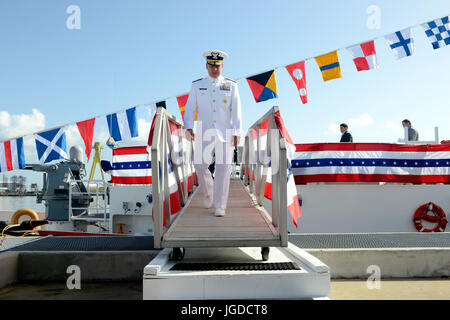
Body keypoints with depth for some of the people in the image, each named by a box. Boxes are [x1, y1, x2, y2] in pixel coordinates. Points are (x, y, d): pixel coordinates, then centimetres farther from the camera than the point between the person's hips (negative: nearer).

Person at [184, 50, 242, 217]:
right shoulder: (197, 85, 9)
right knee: (200, 165, -8)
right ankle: (208, 193, 21)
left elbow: (236, 111, 3)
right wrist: (189, 127, -8)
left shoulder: (231, 85, 7)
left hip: (225, 133, -1)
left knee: (223, 168, -4)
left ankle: (220, 206, 4)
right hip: (204, 133, 1)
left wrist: (237, 133, -4)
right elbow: (190, 108, 6)